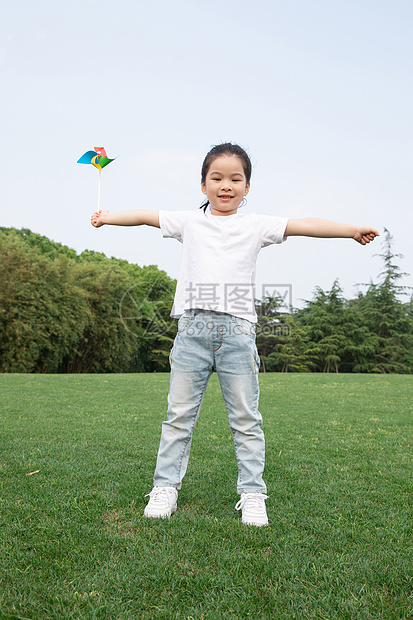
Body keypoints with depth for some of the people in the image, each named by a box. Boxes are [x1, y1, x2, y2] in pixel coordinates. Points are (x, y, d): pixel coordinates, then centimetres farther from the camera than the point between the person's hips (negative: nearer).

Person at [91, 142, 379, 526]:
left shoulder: (256, 226, 8)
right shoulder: (189, 222, 13)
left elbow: (303, 225, 0)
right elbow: (146, 217, 20)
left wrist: (352, 230, -5)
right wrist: (107, 217, 20)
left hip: (237, 329, -1)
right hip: (193, 326, 1)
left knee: (245, 418, 4)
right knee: (179, 414, 7)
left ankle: (252, 493, 16)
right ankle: (165, 486, 19)